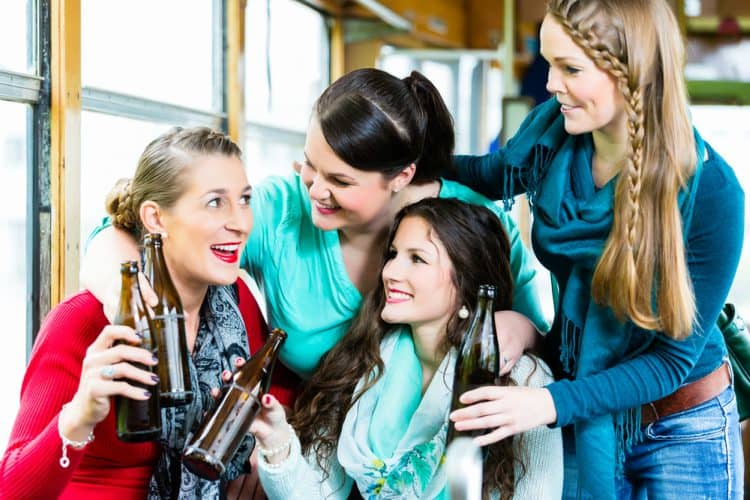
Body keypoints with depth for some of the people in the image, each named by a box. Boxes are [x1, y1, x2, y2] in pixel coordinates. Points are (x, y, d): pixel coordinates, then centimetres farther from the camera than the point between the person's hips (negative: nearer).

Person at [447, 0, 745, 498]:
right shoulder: (553, 130, -13)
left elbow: (674, 356, -20)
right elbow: (492, 174, 10)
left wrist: (554, 403, -32)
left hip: (682, 434, -4)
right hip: (582, 417, 4)